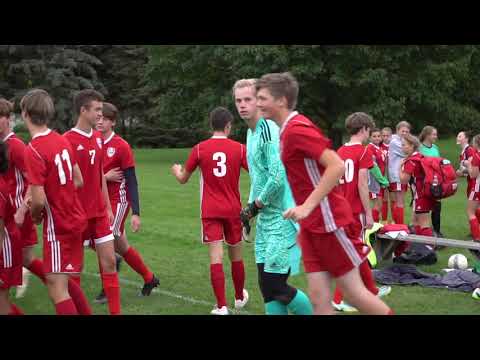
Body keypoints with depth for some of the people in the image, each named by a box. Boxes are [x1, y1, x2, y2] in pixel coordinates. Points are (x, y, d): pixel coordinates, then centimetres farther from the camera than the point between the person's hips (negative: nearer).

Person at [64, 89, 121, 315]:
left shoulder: (98, 138, 9)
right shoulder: (68, 140, -13)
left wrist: (108, 207, 15)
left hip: (99, 212, 7)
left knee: (109, 261, 5)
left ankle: (115, 311, 11)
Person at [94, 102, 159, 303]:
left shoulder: (121, 146, -11)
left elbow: (131, 182, -11)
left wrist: (135, 213, -14)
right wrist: (105, 177, -11)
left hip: (118, 201, -5)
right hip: (100, 201, 5)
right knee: (121, 246, 9)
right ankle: (149, 279, 28)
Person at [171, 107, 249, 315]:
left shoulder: (200, 149, -3)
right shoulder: (239, 148, -3)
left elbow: (183, 179, 7)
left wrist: (176, 170, 30)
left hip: (210, 211, -1)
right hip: (233, 210, 1)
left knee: (216, 257, -6)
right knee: (236, 256, 17)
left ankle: (221, 306, -13)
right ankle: (240, 297, 35)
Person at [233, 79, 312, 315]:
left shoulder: (269, 130, -16)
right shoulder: (251, 132, 13)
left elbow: (277, 178, -23)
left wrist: (256, 205, -10)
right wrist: (250, 207, 11)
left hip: (281, 219, -9)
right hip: (265, 220, 9)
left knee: (275, 286, -7)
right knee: (267, 286, 8)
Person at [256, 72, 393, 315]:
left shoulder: (296, 129, -16)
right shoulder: (288, 130, 12)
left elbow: (337, 166, -24)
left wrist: (307, 206, -25)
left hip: (330, 222, -9)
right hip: (312, 226, 9)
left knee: (353, 292, 1)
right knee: (319, 299, 5)